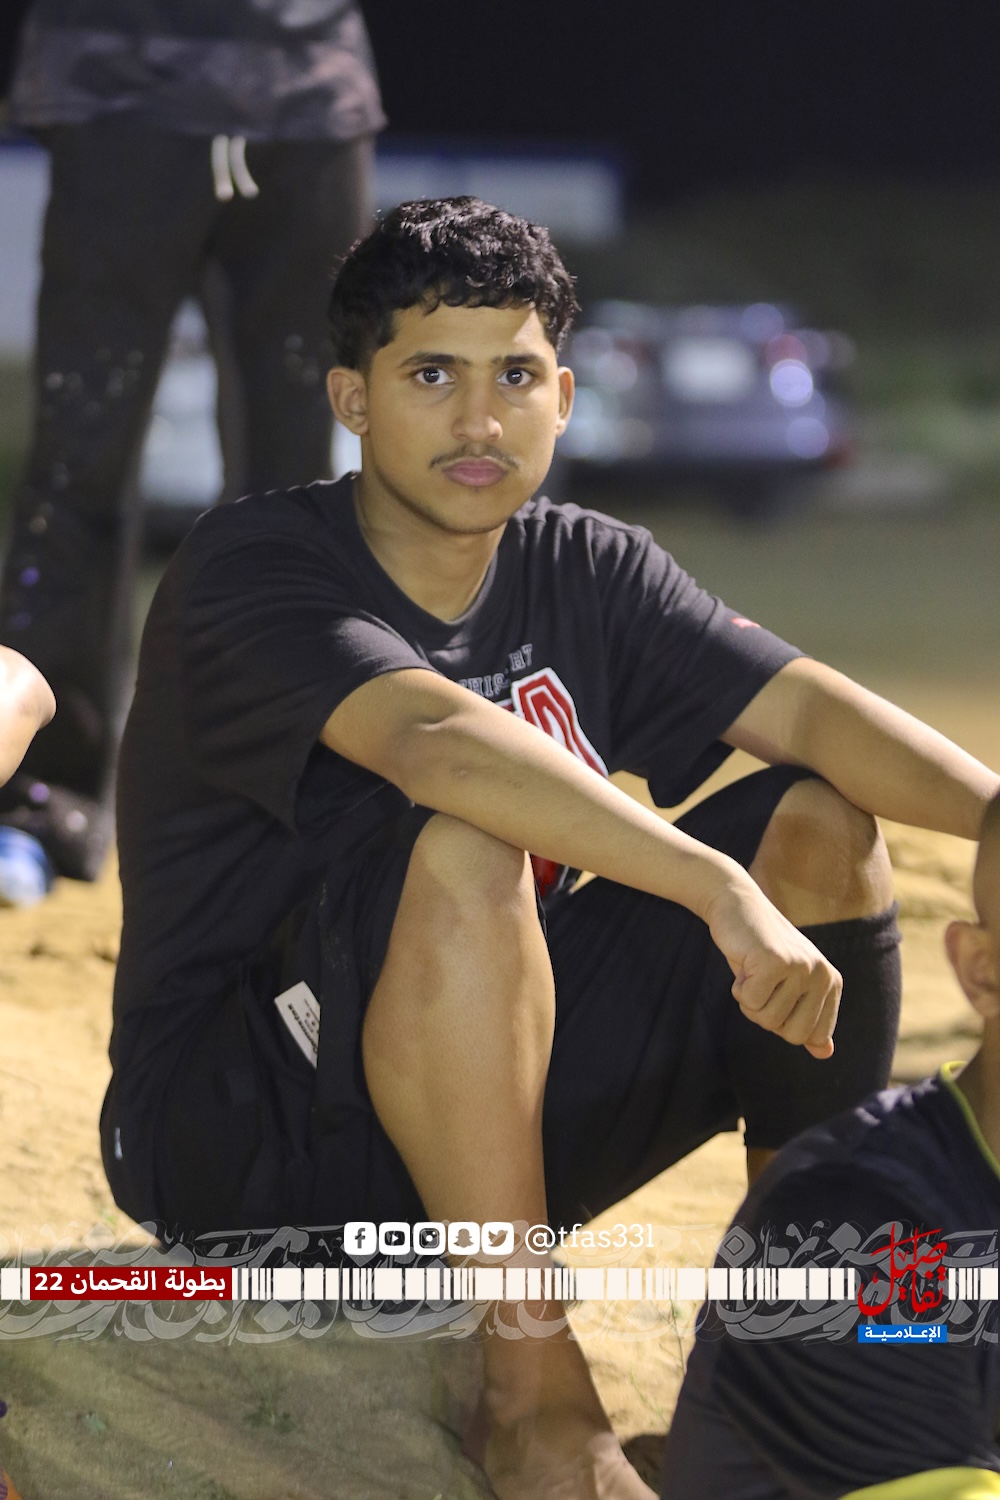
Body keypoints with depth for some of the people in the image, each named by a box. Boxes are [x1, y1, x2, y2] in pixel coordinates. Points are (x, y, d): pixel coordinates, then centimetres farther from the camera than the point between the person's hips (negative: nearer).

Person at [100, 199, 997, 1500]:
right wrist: (719, 890, -45)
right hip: (238, 1145, -6)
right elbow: (436, 738, -34)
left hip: (493, 1131, 6)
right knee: (462, 849, -33)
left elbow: (807, 709, -10)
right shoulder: (250, 571, -16)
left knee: (819, 827, -7)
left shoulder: (584, 574, 4)